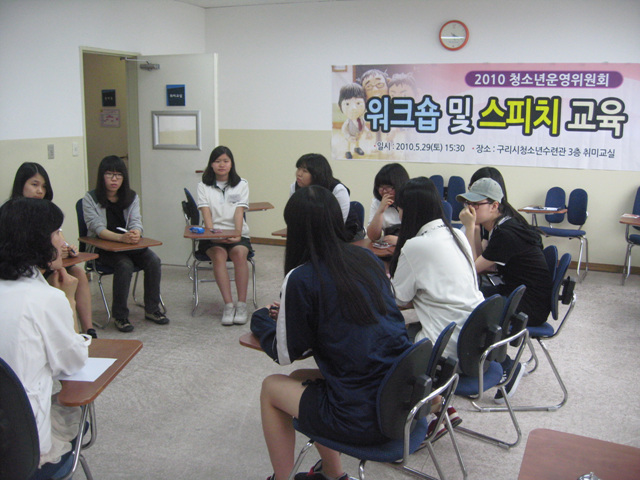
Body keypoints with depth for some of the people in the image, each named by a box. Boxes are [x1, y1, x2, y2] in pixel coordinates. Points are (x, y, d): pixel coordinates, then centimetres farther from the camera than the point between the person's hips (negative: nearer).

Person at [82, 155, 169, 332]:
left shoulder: (132, 197, 7)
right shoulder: (90, 199, -5)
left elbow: (136, 221, -6)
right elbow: (97, 228, -17)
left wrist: (135, 233, -33)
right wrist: (121, 238, -36)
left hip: (130, 245, 4)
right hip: (102, 248, -4)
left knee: (153, 261, -23)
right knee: (125, 265, -33)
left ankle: (152, 309, -9)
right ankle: (119, 315, -19)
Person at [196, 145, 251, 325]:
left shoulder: (241, 184, 11)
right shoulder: (204, 186, 11)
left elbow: (239, 212, -2)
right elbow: (206, 212, -3)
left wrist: (237, 235, -18)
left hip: (237, 234, 0)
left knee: (239, 253, -32)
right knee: (219, 255, -32)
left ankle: (241, 304, -28)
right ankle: (228, 305, -31)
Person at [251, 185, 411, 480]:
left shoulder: (301, 278, -14)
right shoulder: (368, 259, 4)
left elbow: (285, 354, -2)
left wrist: (260, 319, 16)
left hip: (362, 419, -6)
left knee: (271, 387, 16)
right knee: (301, 378, 25)